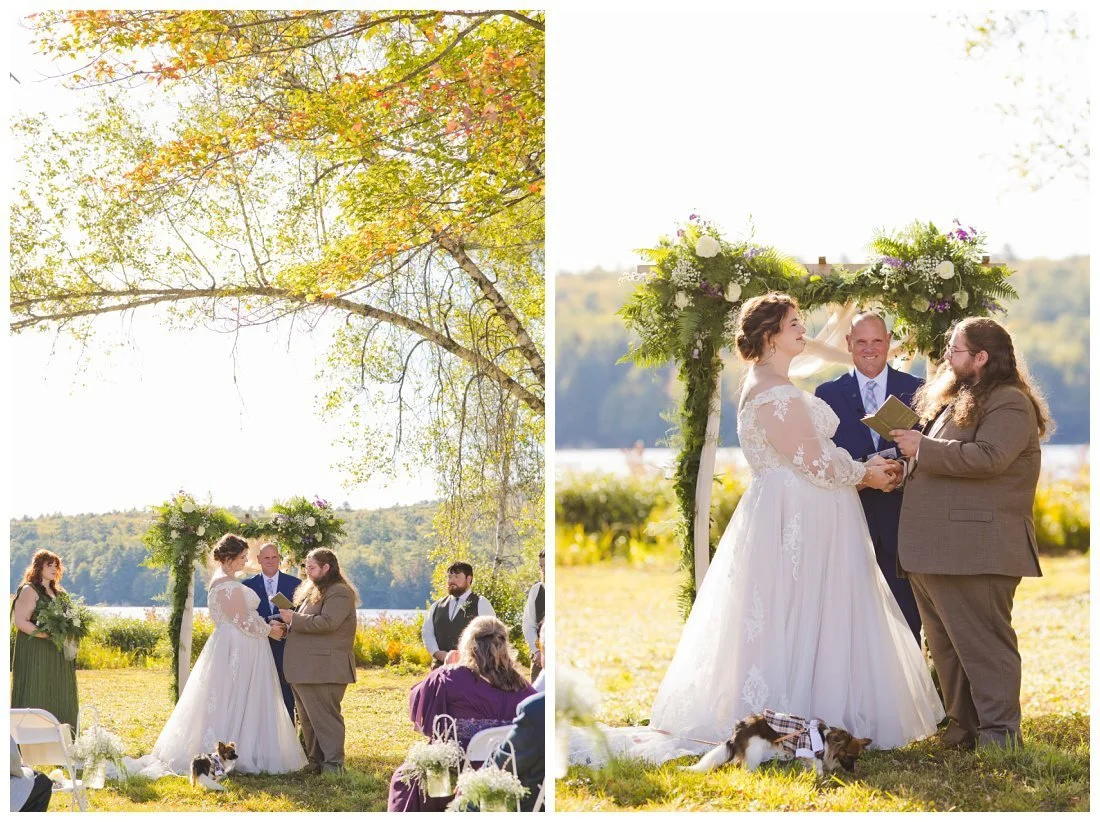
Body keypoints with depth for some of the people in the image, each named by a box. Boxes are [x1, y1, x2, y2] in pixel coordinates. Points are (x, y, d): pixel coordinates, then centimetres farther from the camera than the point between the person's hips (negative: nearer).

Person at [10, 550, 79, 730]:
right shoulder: (29, 591, -6)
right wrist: (49, 635, -22)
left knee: (59, 700, 5)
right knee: (36, 700, -8)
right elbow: (20, 622, -15)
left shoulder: (58, 593, 18)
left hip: (58, 655, 8)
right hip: (35, 654, -8)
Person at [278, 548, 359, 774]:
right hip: (304, 669, 10)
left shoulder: (339, 593, -10)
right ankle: (315, 761, 19)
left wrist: (294, 619, -17)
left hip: (324, 668, -10)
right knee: (307, 718, 12)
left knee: (324, 717, -8)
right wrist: (290, 622, 11)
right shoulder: (312, 591, 21)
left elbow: (327, 622, -23)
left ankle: (334, 763, -4)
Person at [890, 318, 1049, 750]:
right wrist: (912, 449, 15)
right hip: (932, 552, 10)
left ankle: (999, 733, -2)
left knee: (982, 644, -7)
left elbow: (988, 457, -24)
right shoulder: (955, 401, 22)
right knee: (946, 647, 12)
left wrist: (923, 449, -17)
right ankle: (963, 727, 19)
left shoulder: (1010, 404, -9)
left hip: (976, 550, -10)